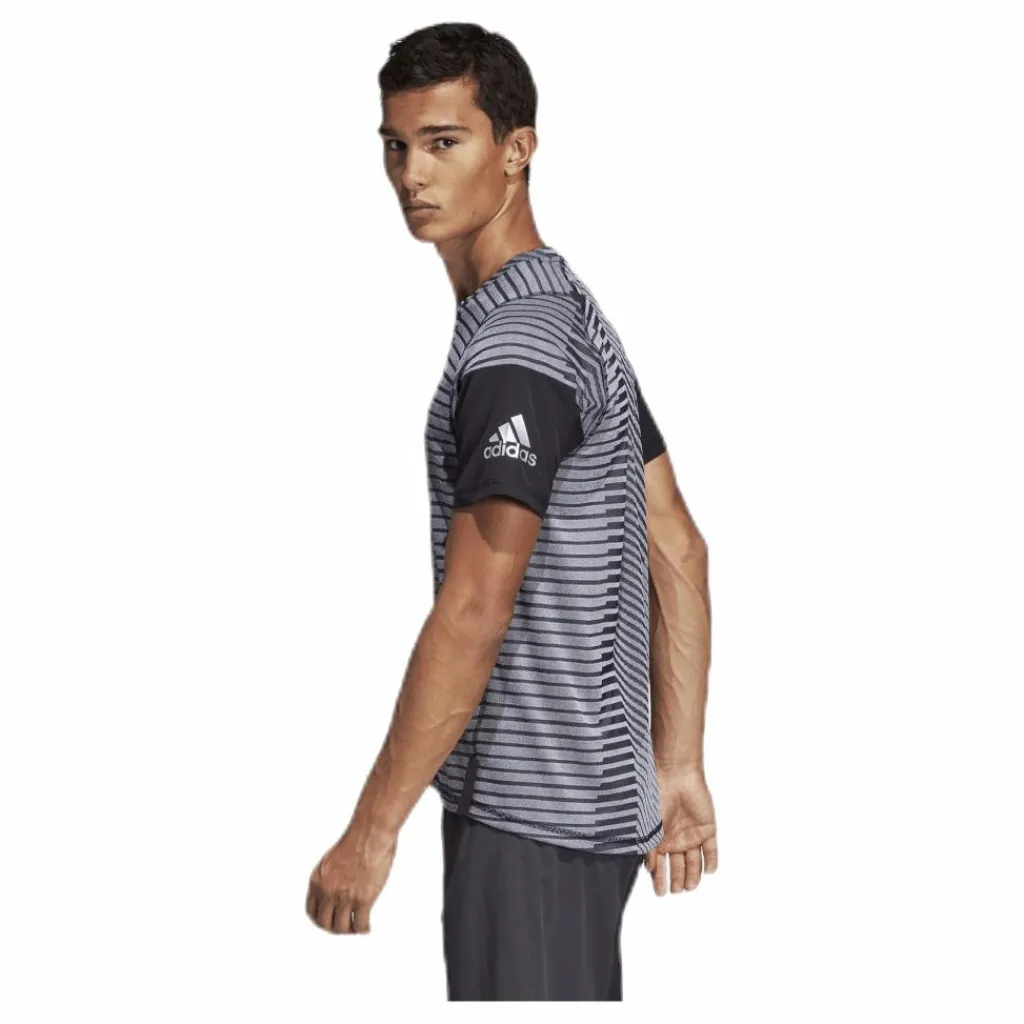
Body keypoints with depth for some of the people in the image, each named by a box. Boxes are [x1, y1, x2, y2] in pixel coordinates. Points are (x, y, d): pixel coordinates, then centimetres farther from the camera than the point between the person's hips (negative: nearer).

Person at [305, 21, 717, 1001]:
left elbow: (474, 613, -24)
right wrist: (677, 768, 15)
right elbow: (679, 552, 14)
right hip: (593, 791, 10)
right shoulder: (574, 312, 12)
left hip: (530, 809, -10)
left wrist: (371, 831, -20)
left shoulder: (512, 348, -19)